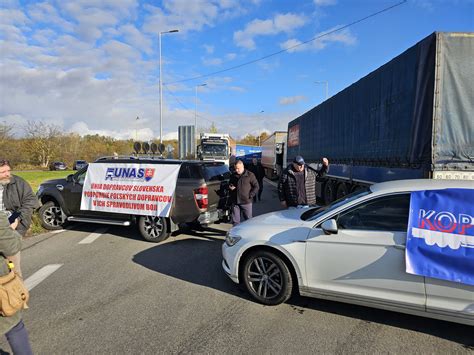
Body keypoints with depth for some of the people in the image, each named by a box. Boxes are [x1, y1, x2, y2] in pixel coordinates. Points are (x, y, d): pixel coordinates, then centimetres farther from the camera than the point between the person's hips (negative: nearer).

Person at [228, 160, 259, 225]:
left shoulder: (250, 175, -3)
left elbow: (256, 186, -2)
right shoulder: (233, 175, 10)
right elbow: (230, 184, 26)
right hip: (235, 202, 4)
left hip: (246, 202, -4)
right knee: (235, 220, 8)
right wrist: (230, 187, 2)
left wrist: (250, 195, -9)